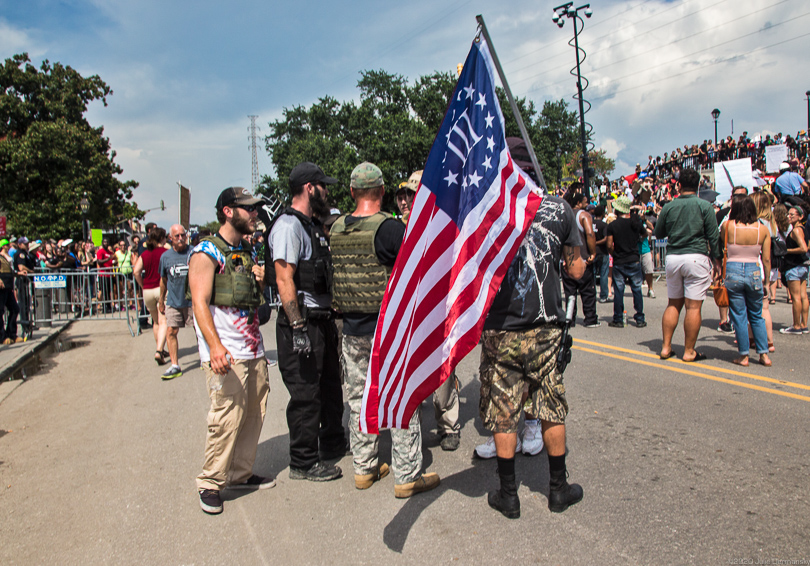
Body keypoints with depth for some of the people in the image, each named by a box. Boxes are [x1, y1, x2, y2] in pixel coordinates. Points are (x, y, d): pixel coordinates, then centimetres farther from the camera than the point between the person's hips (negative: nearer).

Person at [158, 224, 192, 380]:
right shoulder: (165, 256, 3)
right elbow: (164, 280, 14)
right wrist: (161, 300, 19)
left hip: (192, 300, -2)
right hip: (173, 301, 2)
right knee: (170, 332, -2)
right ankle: (175, 366, 7)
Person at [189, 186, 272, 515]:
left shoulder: (248, 253, 18)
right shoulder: (206, 253, -6)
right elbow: (200, 303, -15)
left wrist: (260, 281, 7)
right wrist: (215, 345, -27)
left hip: (254, 350, 8)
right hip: (225, 354, -8)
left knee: (254, 414, 10)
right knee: (227, 417, -7)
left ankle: (240, 474, 25)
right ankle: (211, 483, 9)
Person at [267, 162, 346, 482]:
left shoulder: (313, 225, 15)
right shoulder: (288, 225, -15)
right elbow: (284, 279, -22)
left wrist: (333, 315, 21)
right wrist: (298, 328, -25)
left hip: (324, 320, 10)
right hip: (303, 323, -10)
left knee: (331, 386, 21)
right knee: (305, 395, 1)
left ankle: (333, 443, 38)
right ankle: (303, 463, 15)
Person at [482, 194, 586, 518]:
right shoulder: (559, 208, -2)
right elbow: (576, 271, 3)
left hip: (499, 330, -1)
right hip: (545, 327, 1)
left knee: (503, 413, 9)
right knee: (551, 409, 16)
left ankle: (508, 495, 22)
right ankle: (558, 488, 30)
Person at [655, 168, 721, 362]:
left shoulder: (669, 206, 4)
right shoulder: (705, 206, -3)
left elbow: (658, 233, 12)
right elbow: (713, 236, -2)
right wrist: (716, 260, 6)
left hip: (672, 257, 3)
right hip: (696, 257, -3)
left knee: (673, 304, 13)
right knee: (693, 306, 1)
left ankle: (666, 347, 13)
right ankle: (689, 351, 5)